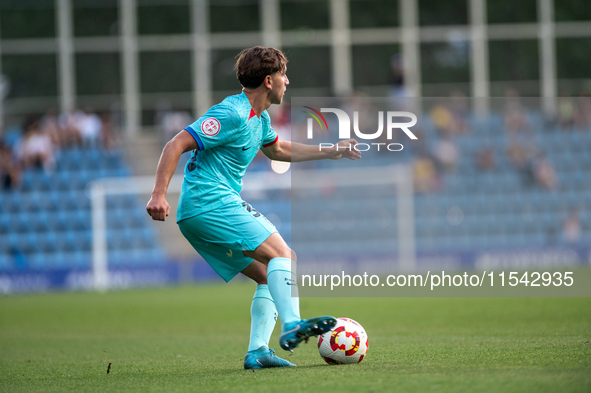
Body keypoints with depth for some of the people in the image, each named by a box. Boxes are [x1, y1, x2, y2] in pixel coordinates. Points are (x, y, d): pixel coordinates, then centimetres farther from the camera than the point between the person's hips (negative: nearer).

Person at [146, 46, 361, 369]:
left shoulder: (259, 118, 17)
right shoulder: (232, 115, -15)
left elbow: (277, 150, 39)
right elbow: (177, 145, -19)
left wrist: (331, 152, 38)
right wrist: (159, 194, -28)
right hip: (210, 202, -10)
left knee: (271, 277, 8)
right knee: (283, 255, -20)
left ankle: (257, 351, 0)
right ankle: (292, 325, -36)